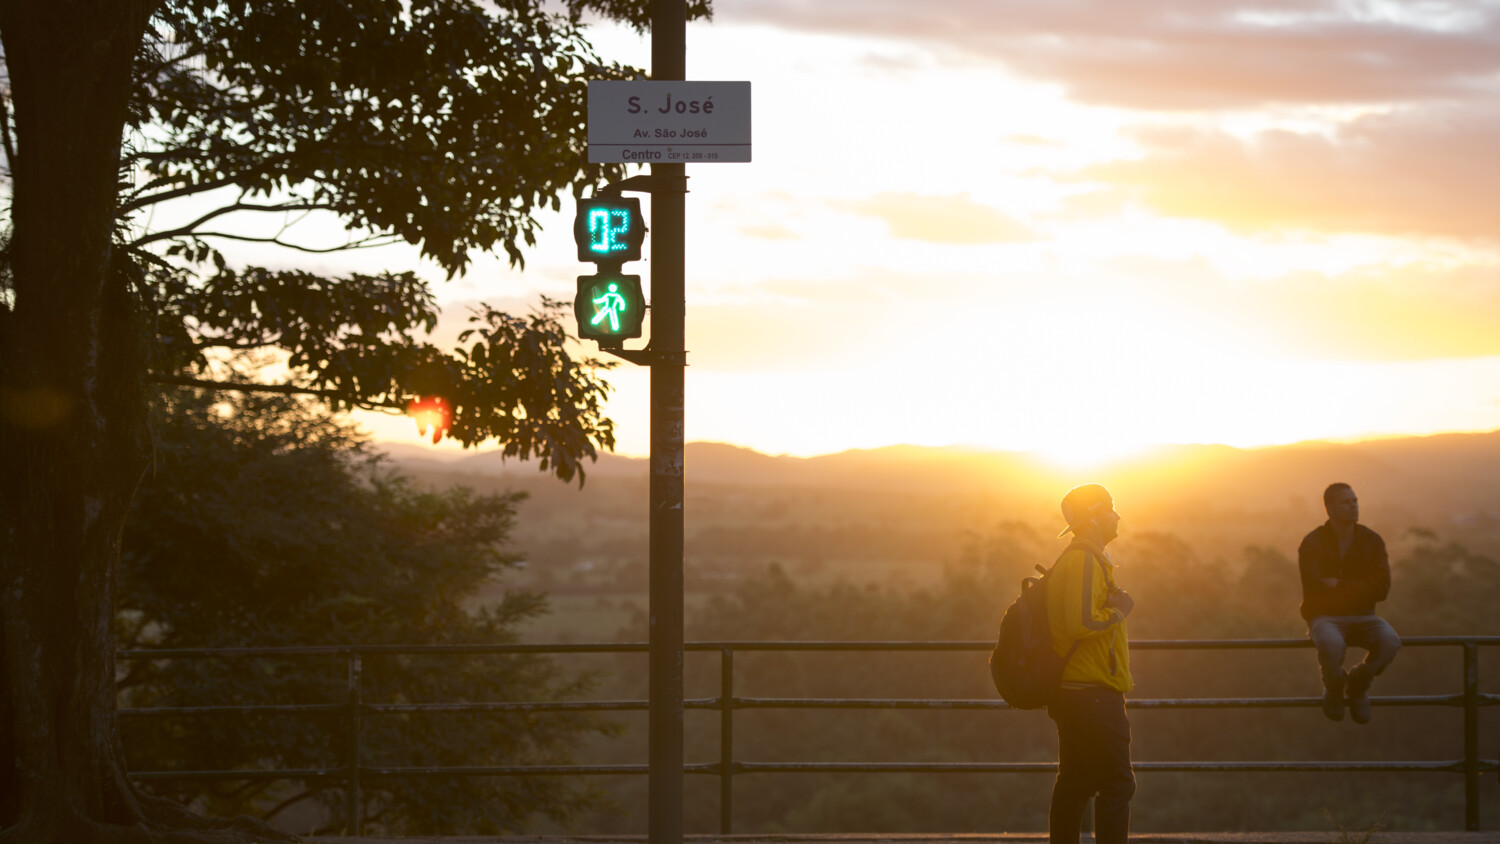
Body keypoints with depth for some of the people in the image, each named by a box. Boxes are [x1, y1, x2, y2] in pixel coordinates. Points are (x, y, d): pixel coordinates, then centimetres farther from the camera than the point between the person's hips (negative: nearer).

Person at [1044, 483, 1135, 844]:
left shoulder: (1071, 560, 18)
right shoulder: (1085, 561, -16)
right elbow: (1081, 623, -26)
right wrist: (1120, 610, -13)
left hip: (1072, 692, 11)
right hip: (1095, 693, -11)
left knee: (1075, 784, 12)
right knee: (1117, 784, -9)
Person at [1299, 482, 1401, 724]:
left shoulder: (1372, 541, 1)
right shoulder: (1312, 544, -7)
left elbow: (1381, 588, -9)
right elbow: (1315, 592, -17)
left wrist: (1340, 585, -16)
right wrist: (1358, 590, -12)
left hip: (1362, 617, 3)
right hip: (1325, 617, -3)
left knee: (1390, 641, -31)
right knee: (1331, 644, -40)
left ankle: (1358, 685, 1)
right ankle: (1334, 688, -3)